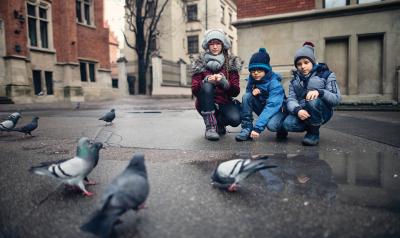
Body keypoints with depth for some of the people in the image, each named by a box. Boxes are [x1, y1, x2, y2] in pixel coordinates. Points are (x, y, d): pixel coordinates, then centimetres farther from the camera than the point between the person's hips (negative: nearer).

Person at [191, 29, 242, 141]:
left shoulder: (231, 62, 1)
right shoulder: (200, 63, -1)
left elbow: (235, 92, -6)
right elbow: (194, 91, -6)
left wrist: (223, 81, -25)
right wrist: (206, 81, -26)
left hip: (224, 103, 1)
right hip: (206, 105, 0)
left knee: (235, 119, -30)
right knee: (207, 85, -31)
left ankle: (219, 123, 7)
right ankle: (210, 127, -24)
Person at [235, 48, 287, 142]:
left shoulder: (274, 83, -25)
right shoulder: (251, 79, -8)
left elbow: (271, 106, -34)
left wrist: (258, 128, -43)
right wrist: (253, 91, -22)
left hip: (277, 109, -5)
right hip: (262, 107, 5)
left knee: (271, 125, -37)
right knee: (246, 96, -21)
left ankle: (282, 128, 1)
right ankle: (247, 129, -14)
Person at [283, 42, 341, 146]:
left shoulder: (326, 74, 0)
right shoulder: (295, 80, 10)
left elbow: (336, 99, -10)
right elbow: (291, 99, -5)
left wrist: (319, 92, -30)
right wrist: (297, 110, -29)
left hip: (322, 113, -3)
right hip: (302, 113, 3)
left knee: (313, 100, -35)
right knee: (288, 124, -28)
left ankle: (314, 132, -11)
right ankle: (311, 126, 5)